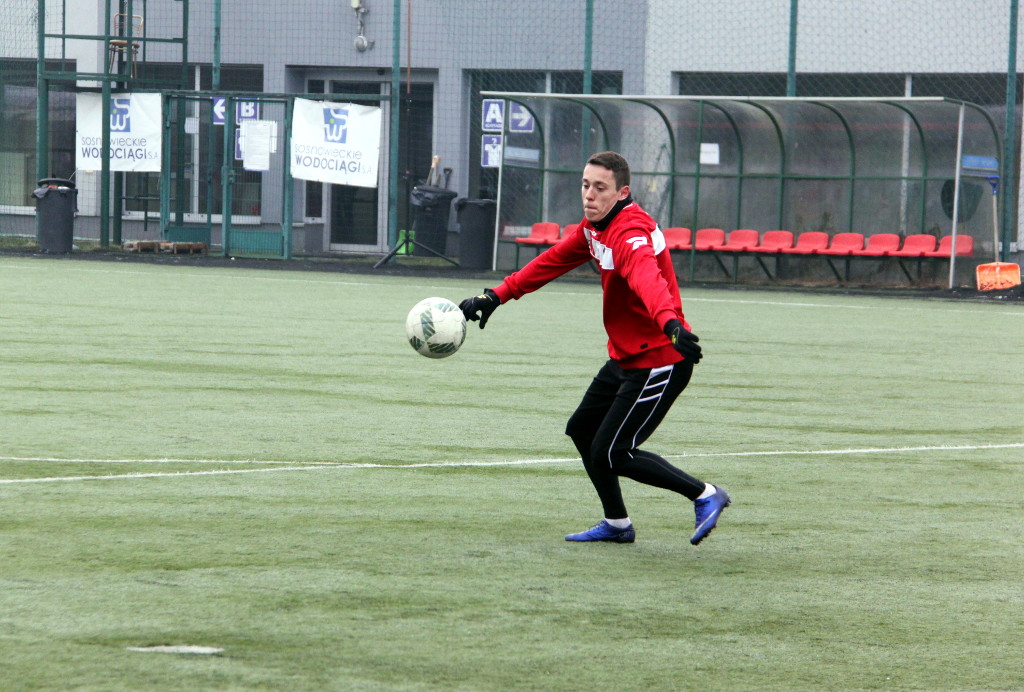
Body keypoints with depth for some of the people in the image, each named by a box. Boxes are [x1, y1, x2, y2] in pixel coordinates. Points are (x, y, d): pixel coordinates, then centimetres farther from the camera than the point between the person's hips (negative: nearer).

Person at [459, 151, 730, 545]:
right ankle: (616, 524, 33)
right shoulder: (594, 227, 6)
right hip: (625, 357, 10)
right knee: (581, 430, 19)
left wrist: (671, 323, -65)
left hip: (659, 361, -10)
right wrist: (497, 296, 16)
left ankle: (705, 496, 3)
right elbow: (554, 260, 19)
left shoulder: (630, 232, -26)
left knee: (611, 454, -9)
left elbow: (647, 278, -46)